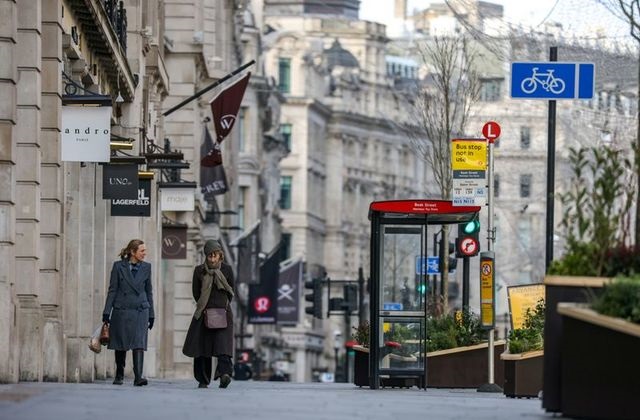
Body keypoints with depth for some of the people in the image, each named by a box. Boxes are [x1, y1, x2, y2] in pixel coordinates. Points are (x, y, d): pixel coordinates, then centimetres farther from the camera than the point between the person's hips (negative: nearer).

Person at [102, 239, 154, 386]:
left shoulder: (146, 267, 7)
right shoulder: (118, 266, 0)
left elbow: (148, 291, 13)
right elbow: (112, 290, 1)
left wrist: (151, 315, 12)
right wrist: (107, 312, -4)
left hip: (140, 311, 1)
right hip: (121, 310, -1)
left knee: (139, 344, -13)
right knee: (120, 345, 7)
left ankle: (138, 377, -19)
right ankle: (119, 376, 23)